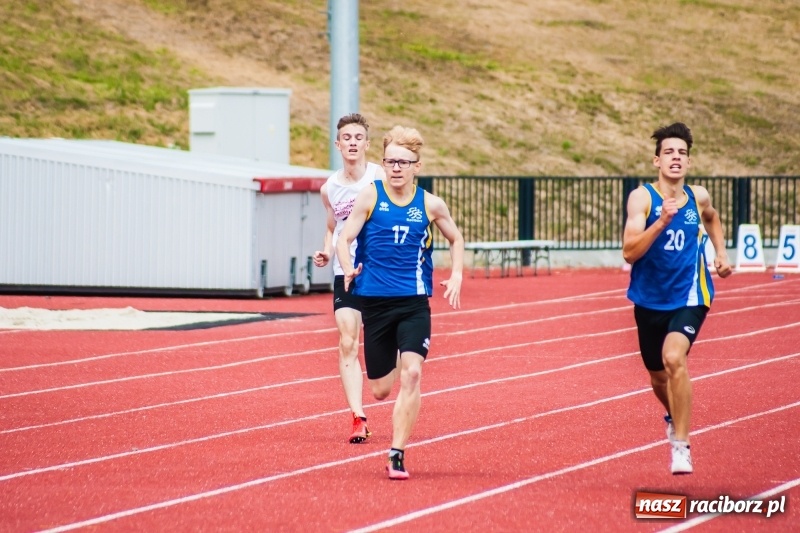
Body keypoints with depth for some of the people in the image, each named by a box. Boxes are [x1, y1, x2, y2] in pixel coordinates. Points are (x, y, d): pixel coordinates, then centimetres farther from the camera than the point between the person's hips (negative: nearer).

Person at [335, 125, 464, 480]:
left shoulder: (430, 205, 1)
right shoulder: (370, 197, -3)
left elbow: (455, 239, 19)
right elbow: (344, 239, -4)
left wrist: (456, 276, 4)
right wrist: (348, 270, -24)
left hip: (414, 302, 0)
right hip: (374, 301, 0)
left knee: (411, 374, -20)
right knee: (380, 391, 7)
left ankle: (397, 455, -15)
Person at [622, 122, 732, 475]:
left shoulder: (698, 197, -2)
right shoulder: (642, 198, -12)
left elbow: (712, 220, 25)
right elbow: (629, 253, -24)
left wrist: (721, 252, 11)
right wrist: (662, 221, -33)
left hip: (689, 297, -1)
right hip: (650, 299, 1)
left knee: (674, 357, -27)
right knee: (658, 377, 16)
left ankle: (680, 444, -20)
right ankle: (674, 417, 52)